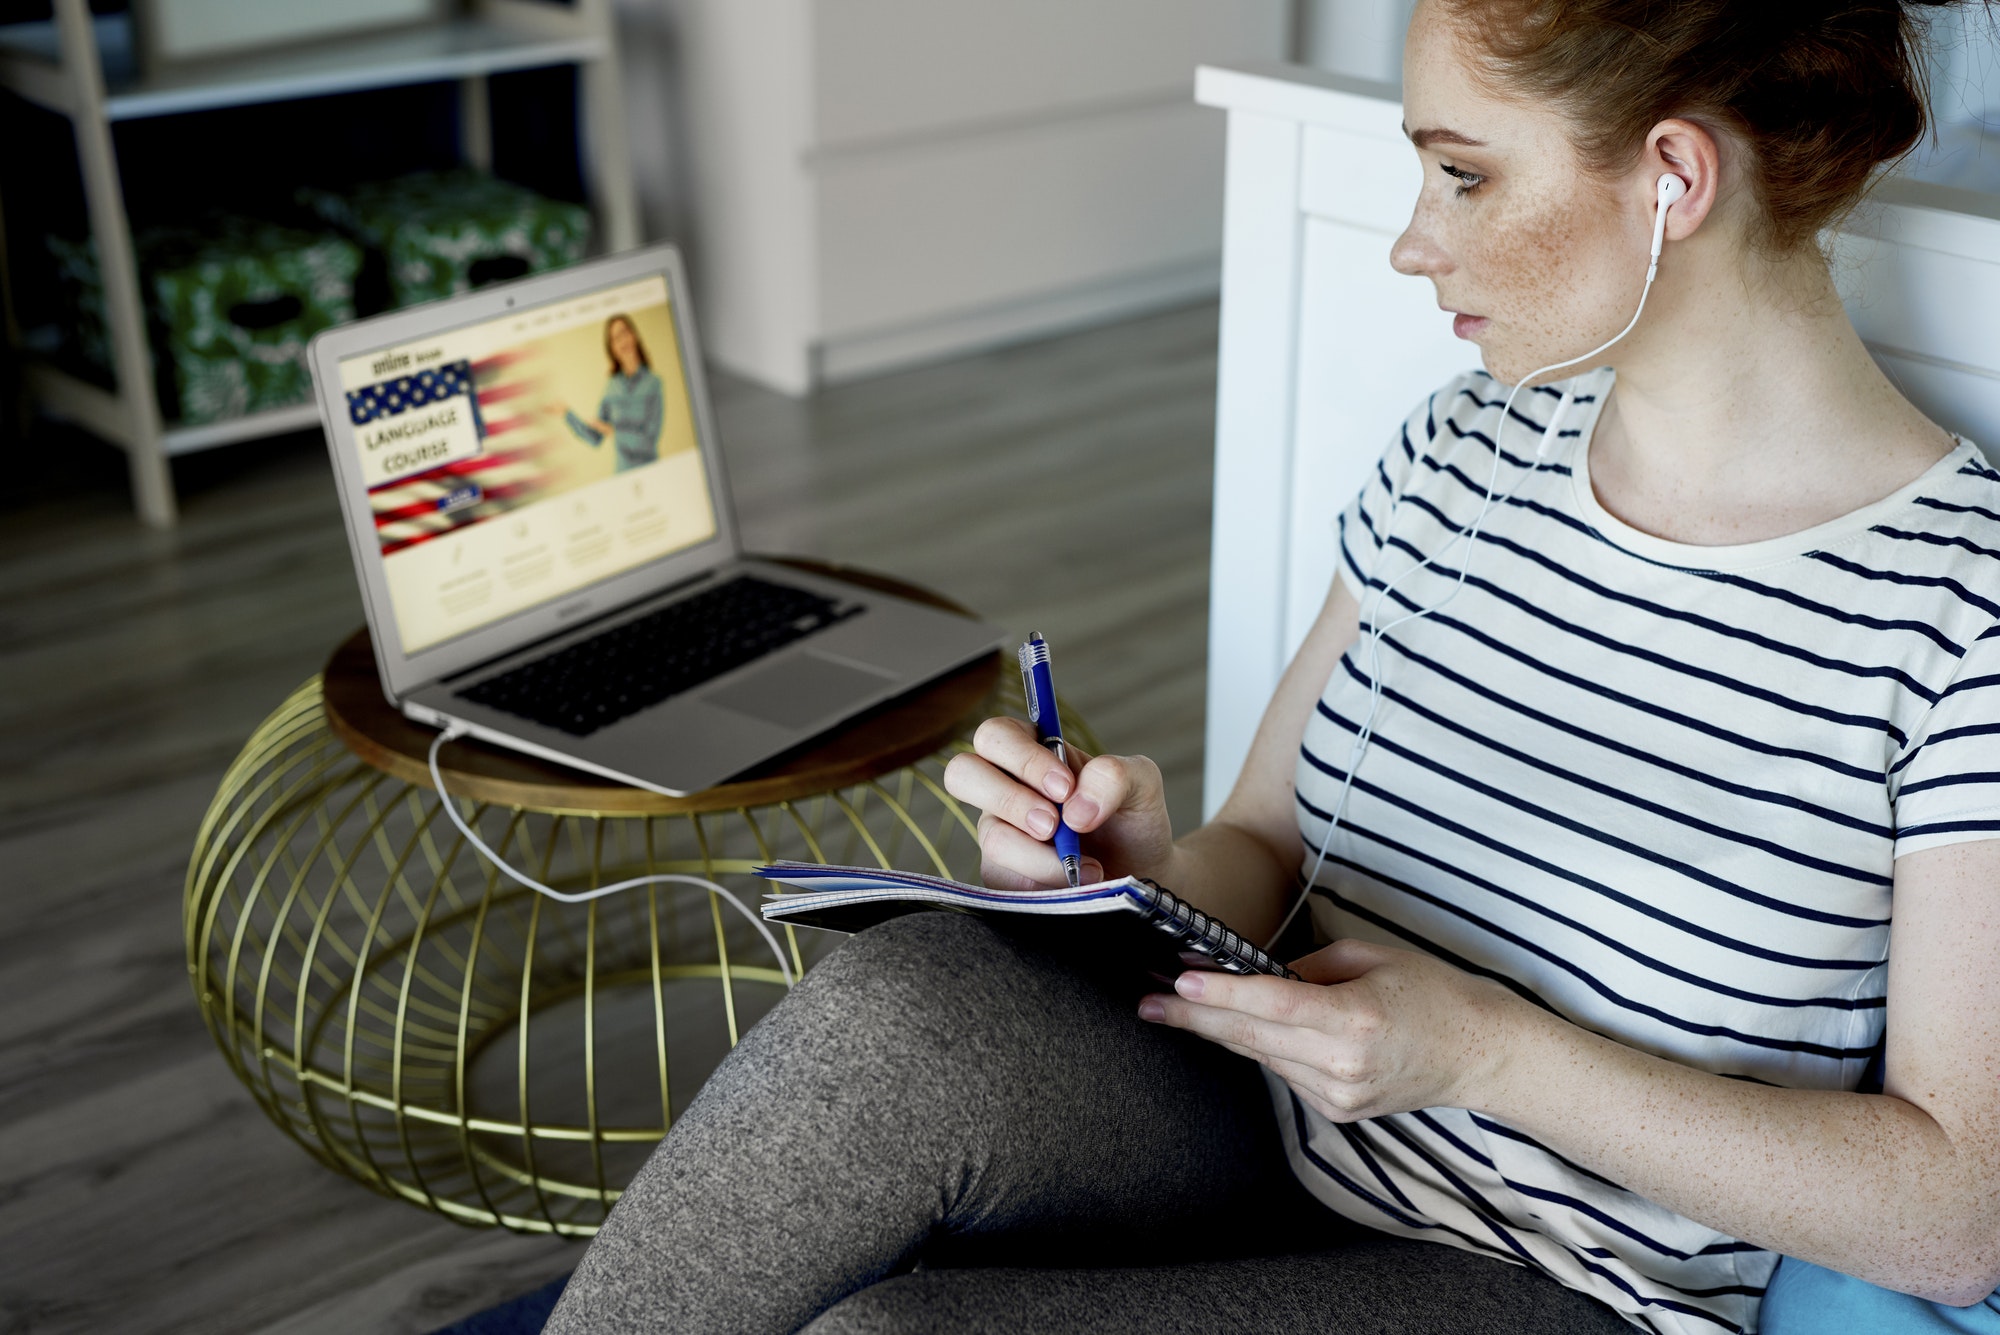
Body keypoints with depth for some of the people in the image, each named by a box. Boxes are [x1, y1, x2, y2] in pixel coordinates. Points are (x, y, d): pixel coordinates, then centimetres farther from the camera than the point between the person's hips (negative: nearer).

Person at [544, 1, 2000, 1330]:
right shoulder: (1466, 454, 4)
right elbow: (1262, 851, 9)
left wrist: (1487, 1051, -22)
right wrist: (1146, 872, -15)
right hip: (1268, 1154, 5)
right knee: (909, 999, -28)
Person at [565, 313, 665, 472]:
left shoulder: (653, 383, -7)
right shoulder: (612, 387, 6)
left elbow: (650, 438, -11)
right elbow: (594, 440, 11)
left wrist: (611, 431, -3)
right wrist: (567, 414, 6)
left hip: (649, 472, -3)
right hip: (621, 471, 3)